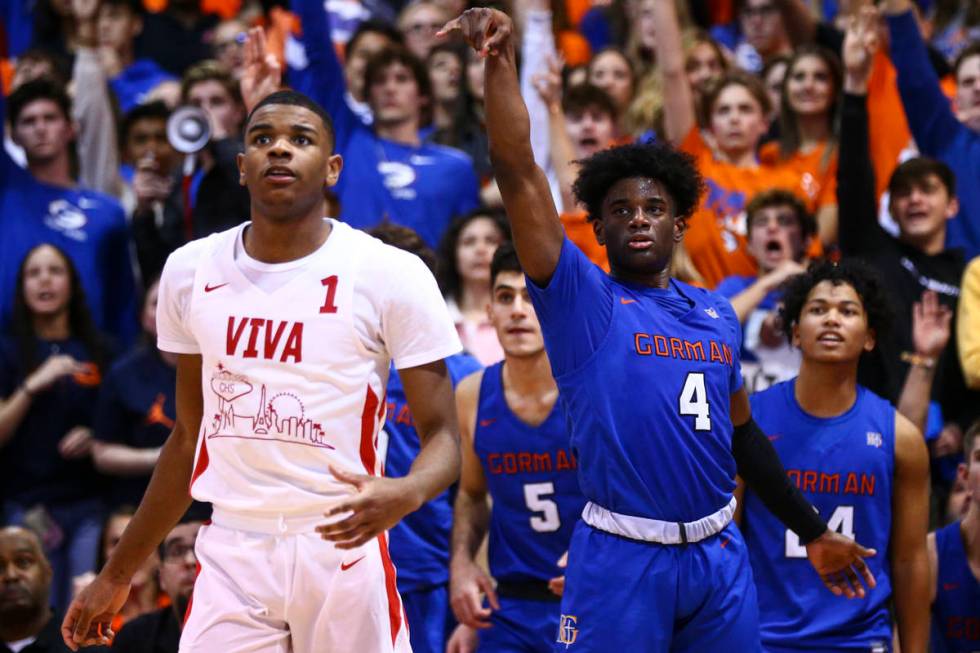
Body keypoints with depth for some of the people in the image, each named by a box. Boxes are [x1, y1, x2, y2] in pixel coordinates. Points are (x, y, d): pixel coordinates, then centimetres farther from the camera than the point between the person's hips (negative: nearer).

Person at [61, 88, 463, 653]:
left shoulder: (393, 275, -6)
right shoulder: (191, 271, 6)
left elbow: (442, 437, -5)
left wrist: (405, 494, -28)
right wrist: (118, 574, 18)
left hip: (343, 548, -3)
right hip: (230, 557, 3)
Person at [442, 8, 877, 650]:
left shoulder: (717, 313, 13)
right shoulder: (580, 298, -1)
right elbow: (518, 171, -11)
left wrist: (813, 531, 25)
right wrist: (502, 61, -20)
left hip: (720, 555, 5)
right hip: (621, 557, -5)